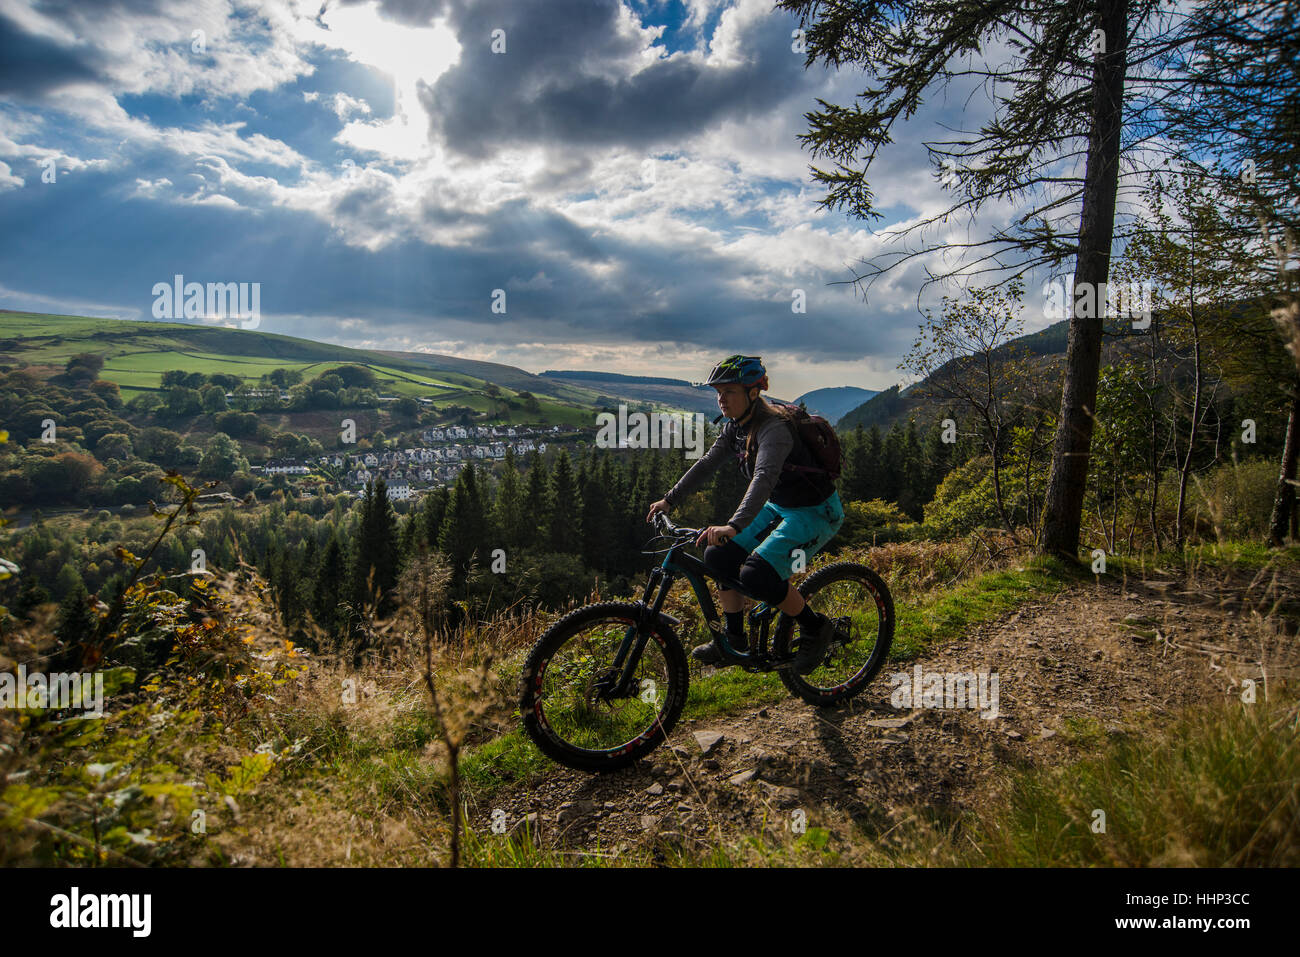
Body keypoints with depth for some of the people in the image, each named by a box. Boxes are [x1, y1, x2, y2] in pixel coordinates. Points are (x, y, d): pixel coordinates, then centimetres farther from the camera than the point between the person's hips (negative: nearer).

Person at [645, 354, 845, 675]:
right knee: (719, 556, -3)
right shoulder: (736, 426, 0)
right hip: (779, 507, 9)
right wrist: (669, 499, 7)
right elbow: (707, 463, 9)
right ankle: (734, 642, 11)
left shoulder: (774, 428, -27)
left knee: (755, 574, -24)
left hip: (815, 513, -9)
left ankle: (815, 628, 1)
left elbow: (764, 477, -42)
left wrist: (734, 526, -54)